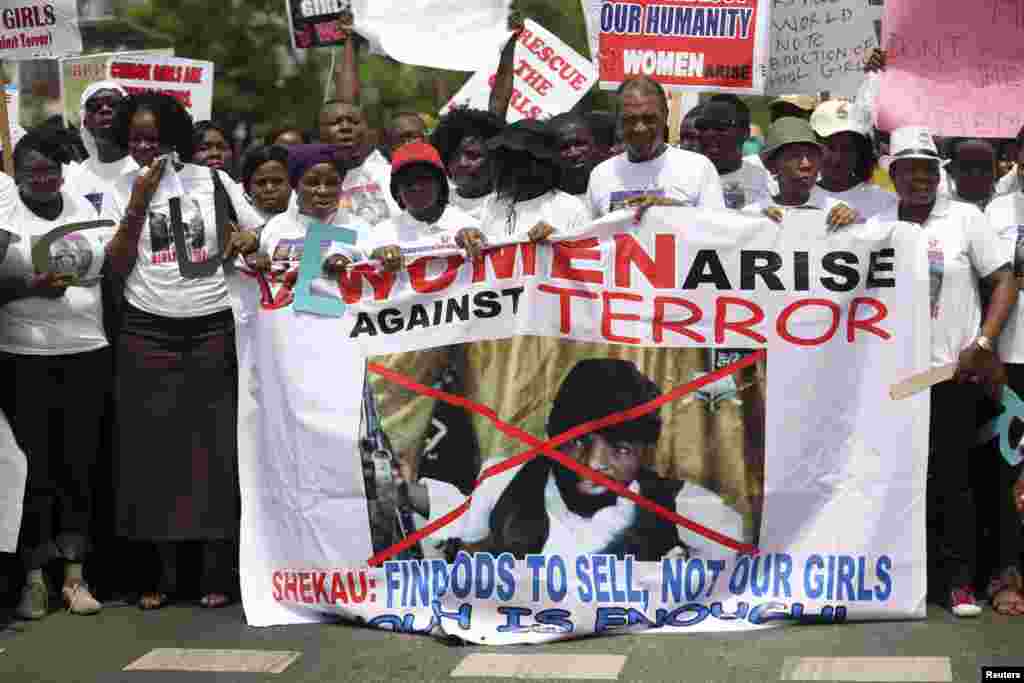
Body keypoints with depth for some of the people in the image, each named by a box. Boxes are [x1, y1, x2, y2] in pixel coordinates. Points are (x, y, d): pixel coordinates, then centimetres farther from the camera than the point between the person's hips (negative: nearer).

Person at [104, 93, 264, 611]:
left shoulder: (214, 181, 5)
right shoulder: (123, 190, 6)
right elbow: (117, 266, -1)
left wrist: (242, 240, -11)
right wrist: (138, 204, -8)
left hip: (213, 329, -1)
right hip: (148, 333, 1)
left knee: (217, 448, -1)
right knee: (155, 450, 2)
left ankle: (217, 570, 8)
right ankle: (164, 571, 12)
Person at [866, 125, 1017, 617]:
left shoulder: (965, 218, 1)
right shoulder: (875, 227, 8)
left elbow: (1005, 281, -1)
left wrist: (983, 345, -9)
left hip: (953, 371, -2)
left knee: (951, 478, 1)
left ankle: (958, 581, 9)